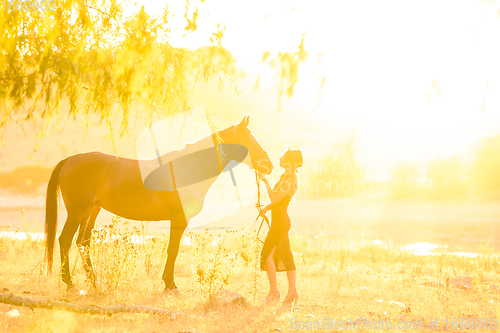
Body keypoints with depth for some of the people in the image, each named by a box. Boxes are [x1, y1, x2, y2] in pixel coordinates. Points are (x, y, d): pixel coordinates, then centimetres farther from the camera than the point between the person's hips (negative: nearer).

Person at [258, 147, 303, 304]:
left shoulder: (289, 180, -18)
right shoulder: (289, 177, 13)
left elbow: (275, 198, -23)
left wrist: (266, 182, -18)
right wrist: (267, 207, 8)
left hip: (280, 221, -10)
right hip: (282, 220, 10)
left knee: (267, 253, -6)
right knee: (285, 255, 9)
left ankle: (274, 290, -3)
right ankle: (292, 290, 9)